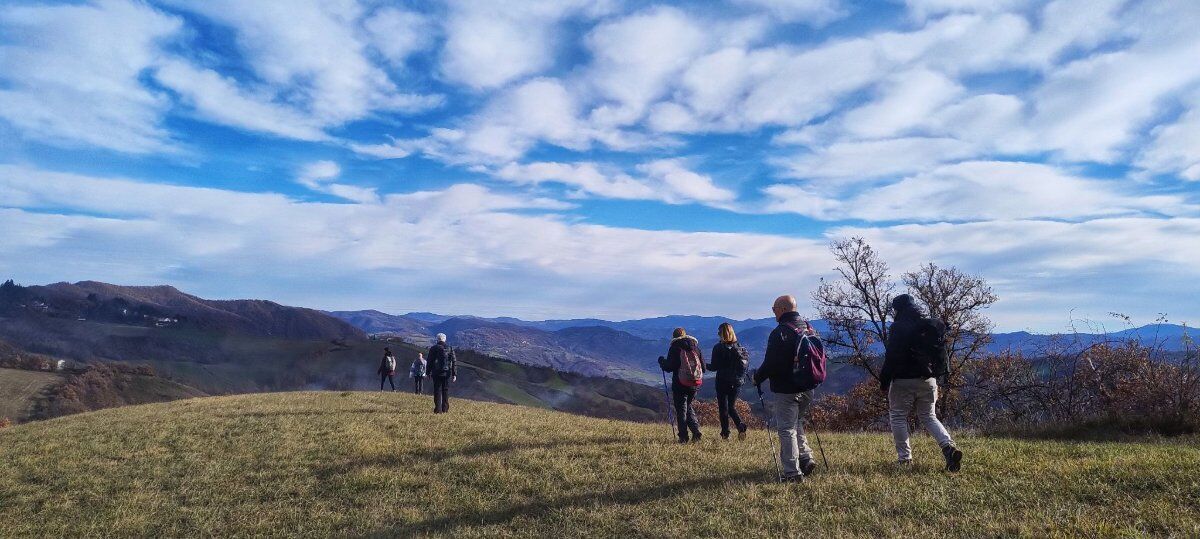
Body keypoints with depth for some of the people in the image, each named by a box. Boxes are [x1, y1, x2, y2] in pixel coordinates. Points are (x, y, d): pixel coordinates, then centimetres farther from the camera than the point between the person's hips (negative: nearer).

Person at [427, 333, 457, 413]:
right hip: (447, 373, 1)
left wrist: (428, 373, 9)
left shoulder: (433, 348, 1)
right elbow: (454, 362, 3)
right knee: (446, 391, 9)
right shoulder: (450, 348, 5)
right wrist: (454, 374, 5)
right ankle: (445, 409, 9)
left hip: (437, 373, -1)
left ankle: (438, 409, -3)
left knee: (437, 391, 2)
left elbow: (430, 362, 1)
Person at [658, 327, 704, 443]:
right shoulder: (696, 347, 5)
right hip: (695, 385, 4)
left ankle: (683, 437, 4)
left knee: (681, 410, 5)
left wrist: (662, 361, 8)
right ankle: (696, 431, 7)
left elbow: (669, 367, -10)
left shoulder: (675, 348, -8)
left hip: (680, 384, -4)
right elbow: (703, 367, 6)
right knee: (689, 407, 21)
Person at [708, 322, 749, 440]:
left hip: (722, 381, -4)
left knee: (723, 408, 8)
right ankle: (741, 427, -6)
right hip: (737, 381, 4)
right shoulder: (740, 347, 3)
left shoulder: (718, 348, -10)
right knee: (731, 406, 15)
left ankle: (725, 433, 6)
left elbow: (714, 367, -10)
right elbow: (747, 359, 1)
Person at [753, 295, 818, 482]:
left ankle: (793, 472, 2)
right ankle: (806, 459, 19)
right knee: (797, 425, 24)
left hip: (785, 391, -8)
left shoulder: (780, 332, -19)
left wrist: (758, 377, -4)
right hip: (807, 389, 8)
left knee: (786, 429, 0)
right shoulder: (809, 329, 8)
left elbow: (771, 363, -20)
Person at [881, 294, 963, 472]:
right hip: (928, 380, 6)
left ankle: (904, 458, 4)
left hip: (903, 380, -6)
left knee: (898, 417, 6)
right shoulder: (934, 326, 9)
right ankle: (949, 447, -3)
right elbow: (941, 355, 12)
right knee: (929, 417, 17)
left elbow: (891, 357, -16)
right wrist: (937, 375, 17)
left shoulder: (898, 328, -12)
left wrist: (884, 381, -9)